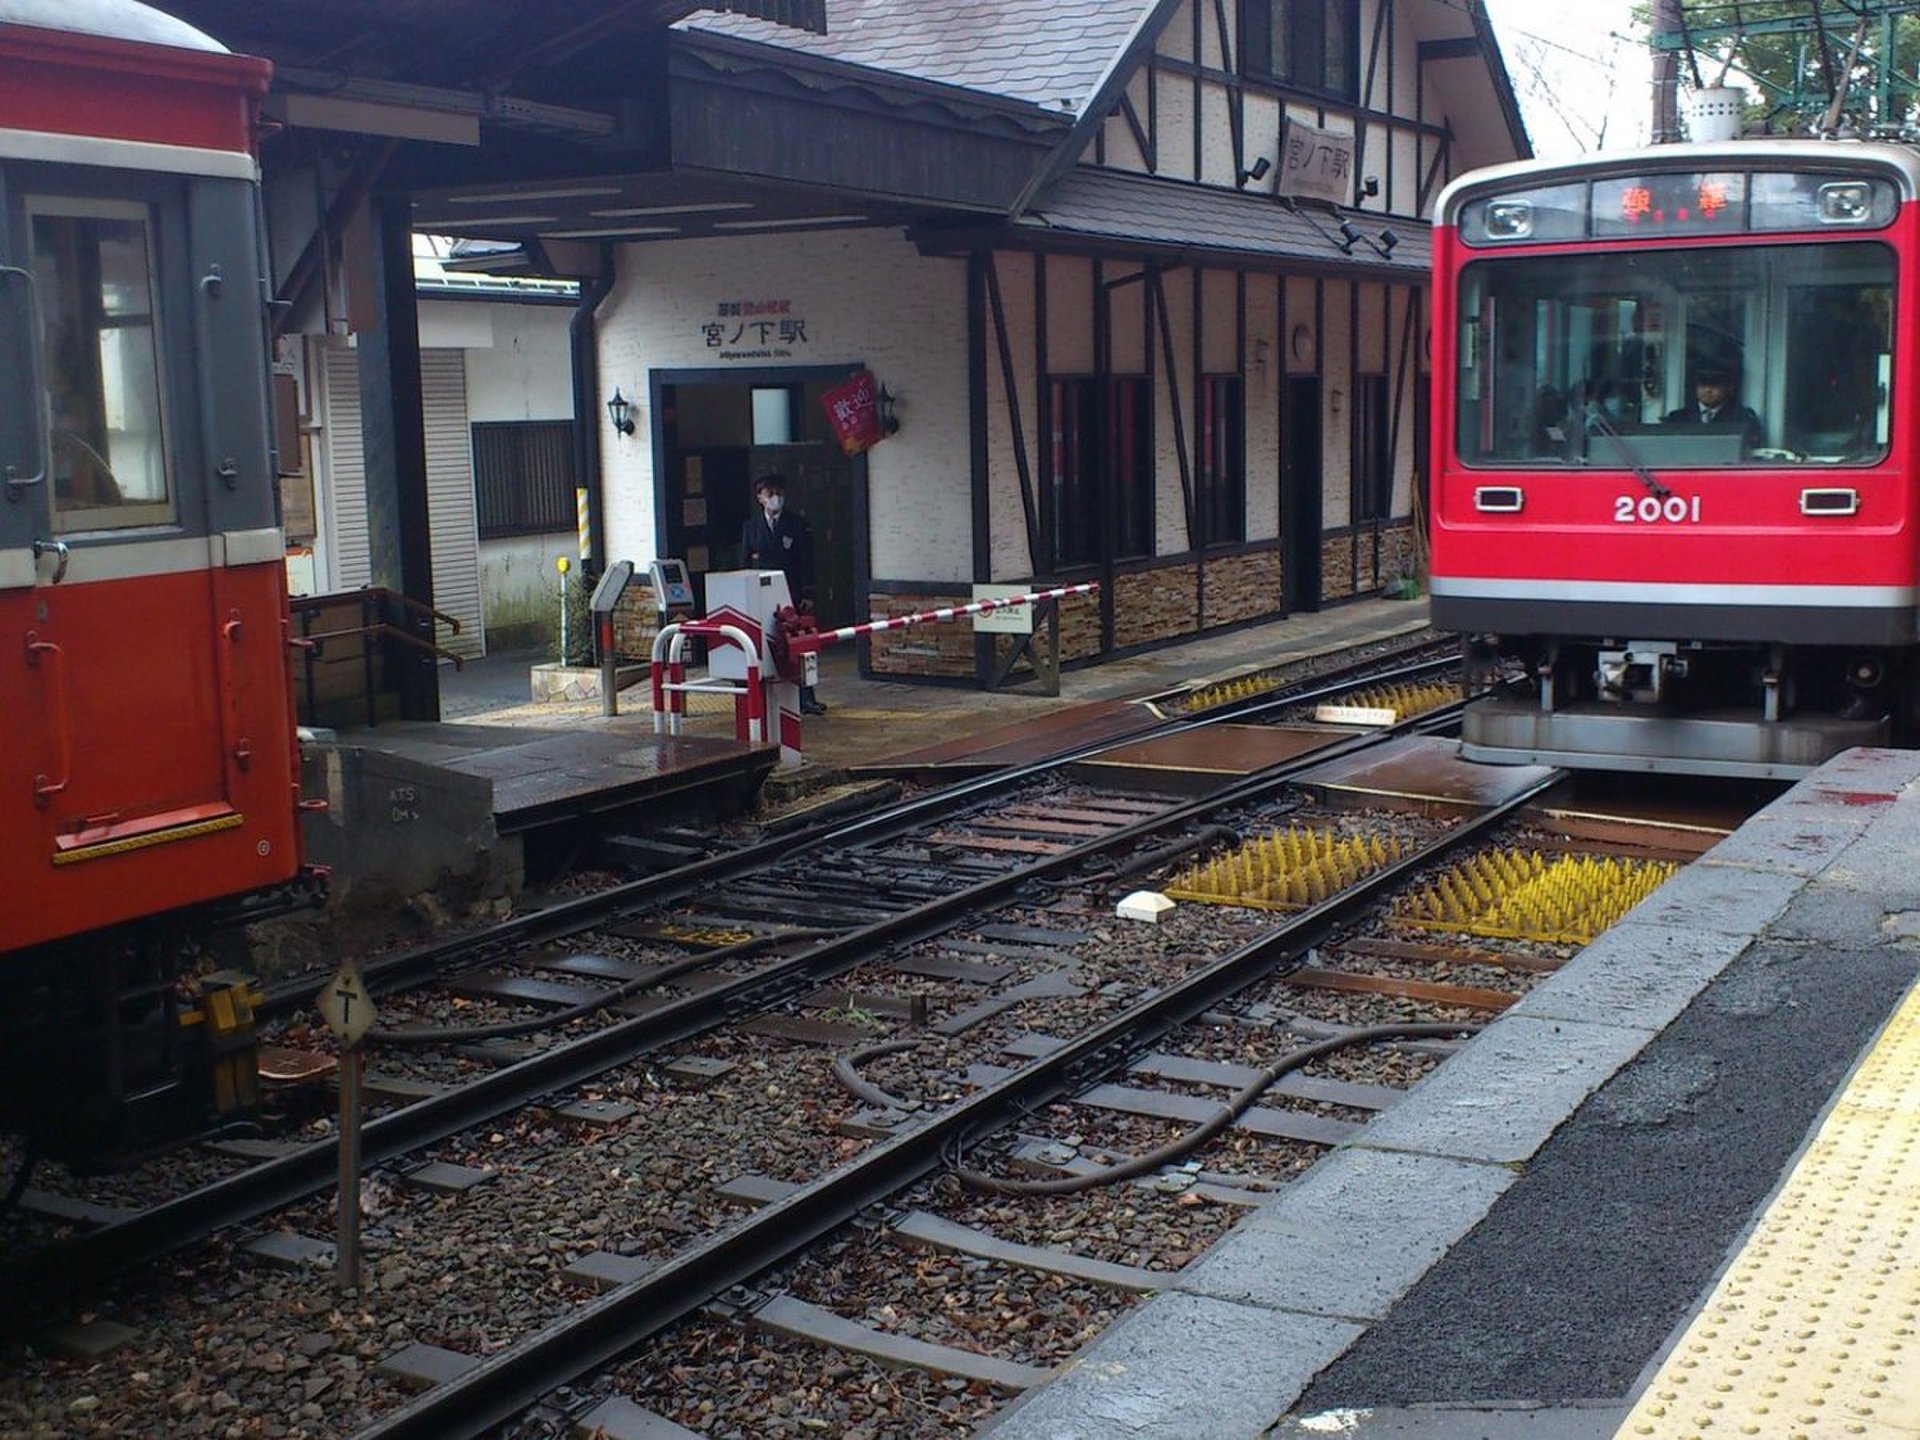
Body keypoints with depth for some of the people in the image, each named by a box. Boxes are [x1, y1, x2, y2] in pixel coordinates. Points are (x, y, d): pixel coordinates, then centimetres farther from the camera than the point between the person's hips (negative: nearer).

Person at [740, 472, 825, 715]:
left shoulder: (798, 524, 5)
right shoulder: (751, 526, 9)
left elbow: (806, 562, 2)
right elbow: (745, 564, 10)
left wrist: (807, 594, -5)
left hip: (791, 595, -1)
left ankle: (806, 699, 4)